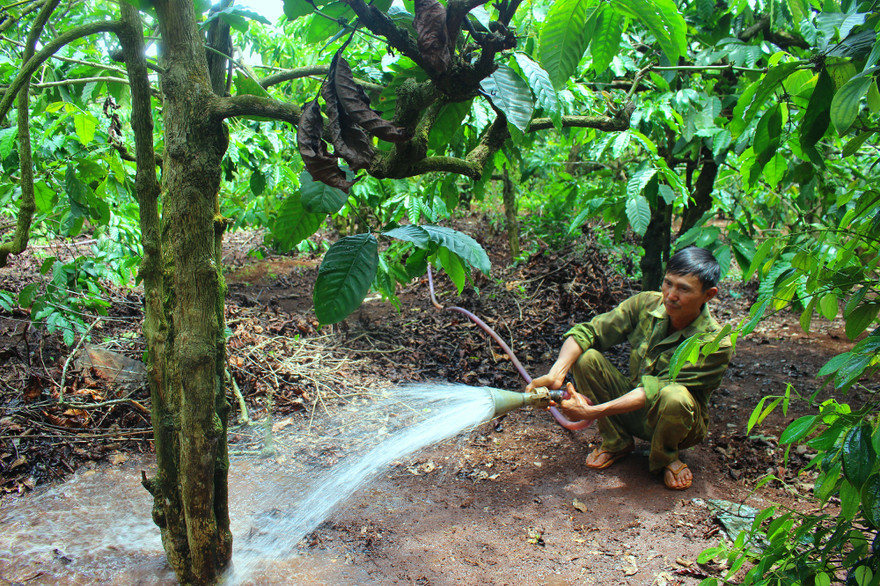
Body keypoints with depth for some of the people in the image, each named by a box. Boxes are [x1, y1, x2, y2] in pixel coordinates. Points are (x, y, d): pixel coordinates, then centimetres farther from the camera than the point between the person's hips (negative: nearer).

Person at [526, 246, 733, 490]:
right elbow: (587, 332, -17)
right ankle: (616, 442, 1)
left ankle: (665, 457, -3)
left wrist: (593, 412, -41)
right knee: (587, 357, -21)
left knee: (675, 396, -39)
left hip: (677, 422, -3)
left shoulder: (716, 343, -26)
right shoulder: (646, 304, -14)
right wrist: (555, 375, -35)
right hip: (634, 408, 4)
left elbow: (656, 388, -33)